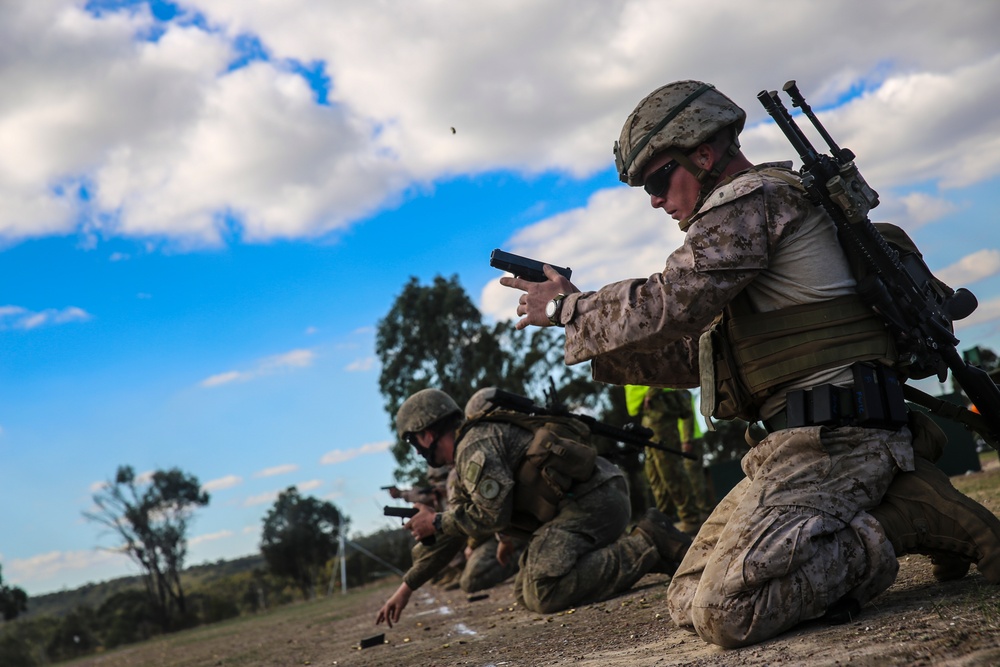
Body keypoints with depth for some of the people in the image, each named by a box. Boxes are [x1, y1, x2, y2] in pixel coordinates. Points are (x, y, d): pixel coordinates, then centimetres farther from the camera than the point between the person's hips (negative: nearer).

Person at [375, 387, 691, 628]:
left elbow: (492, 515, -16)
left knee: (543, 593, -23)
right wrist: (406, 587, 31)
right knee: (525, 593, 13)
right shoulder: (467, 460, 24)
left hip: (592, 500, -10)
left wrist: (437, 522, 0)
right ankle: (632, 545, 10)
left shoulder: (474, 445, -8)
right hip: (593, 498, 10)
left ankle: (647, 544, -17)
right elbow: (453, 531, 30)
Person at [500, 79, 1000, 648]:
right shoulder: (748, 214, 25)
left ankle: (914, 521, -9)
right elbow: (698, 355, 25)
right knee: (689, 603, 7)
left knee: (726, 612, -23)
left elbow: (669, 305, -17)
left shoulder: (752, 198, -7)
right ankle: (888, 500, 5)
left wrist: (566, 309, -1)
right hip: (798, 442, 11)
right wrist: (598, 340, 16)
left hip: (830, 437, -11)